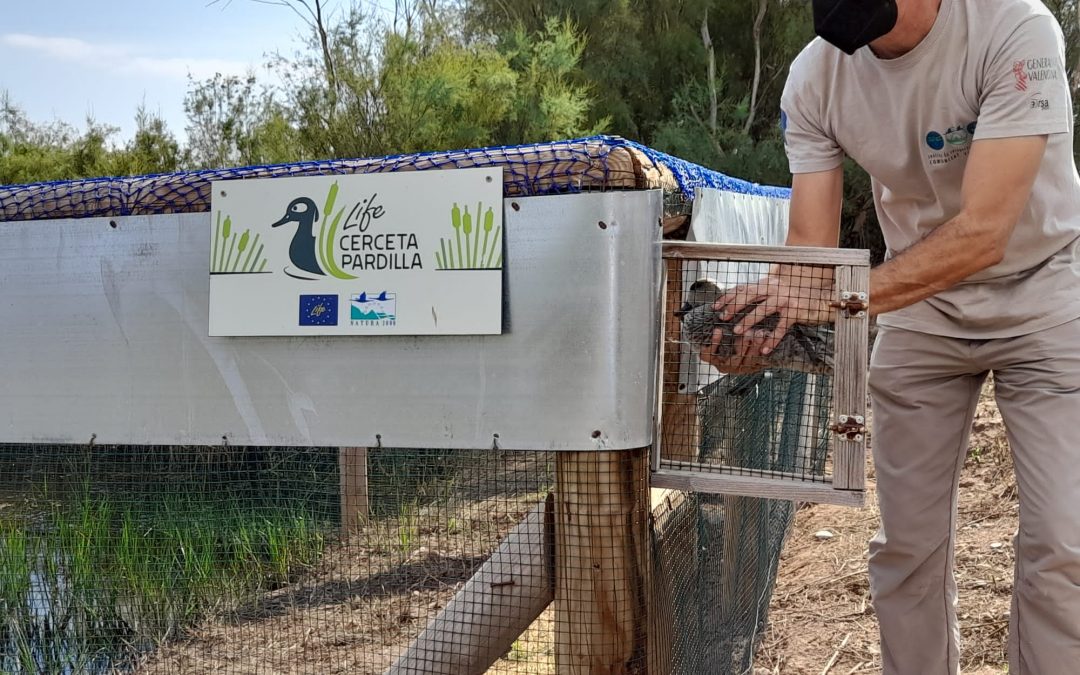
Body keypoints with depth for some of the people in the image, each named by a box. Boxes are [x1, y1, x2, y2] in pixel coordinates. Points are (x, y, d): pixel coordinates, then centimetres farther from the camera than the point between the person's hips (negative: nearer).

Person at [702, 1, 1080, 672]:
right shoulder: (816, 76, -14)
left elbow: (983, 232, -34)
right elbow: (810, 245, -15)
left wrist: (837, 297, -43)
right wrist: (763, 324, -35)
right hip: (919, 306, 3)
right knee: (907, 542, 6)